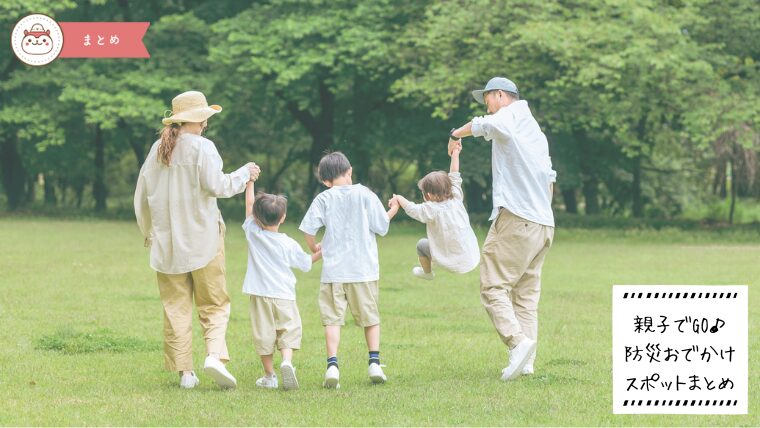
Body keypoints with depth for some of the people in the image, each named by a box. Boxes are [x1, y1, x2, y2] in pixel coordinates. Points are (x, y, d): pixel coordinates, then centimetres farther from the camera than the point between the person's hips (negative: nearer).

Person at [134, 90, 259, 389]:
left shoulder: (158, 149, 8)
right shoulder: (202, 147, -8)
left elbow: (142, 196, 13)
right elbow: (216, 185, -17)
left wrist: (148, 232, 26)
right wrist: (245, 173, -1)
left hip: (166, 241, 4)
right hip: (202, 239, -4)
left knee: (176, 307, 7)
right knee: (214, 304, 4)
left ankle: (184, 371, 4)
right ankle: (215, 354, -18)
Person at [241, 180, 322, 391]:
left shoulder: (253, 233, -2)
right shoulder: (289, 245, -3)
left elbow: (249, 205, 9)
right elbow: (306, 263, 11)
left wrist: (250, 182, 19)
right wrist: (322, 252, 27)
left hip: (260, 294, 1)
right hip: (284, 295, -1)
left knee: (264, 334, 7)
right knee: (288, 331, 4)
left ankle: (269, 375, 11)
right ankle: (287, 361, -22)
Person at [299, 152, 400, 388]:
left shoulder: (324, 198, 0)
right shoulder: (364, 194, -1)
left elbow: (308, 229, -4)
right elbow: (381, 227, 1)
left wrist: (314, 248, 16)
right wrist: (392, 211, 21)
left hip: (333, 270, -1)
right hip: (364, 269, 1)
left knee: (333, 318, 0)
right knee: (370, 316, 13)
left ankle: (332, 364, -14)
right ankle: (374, 363, 8)